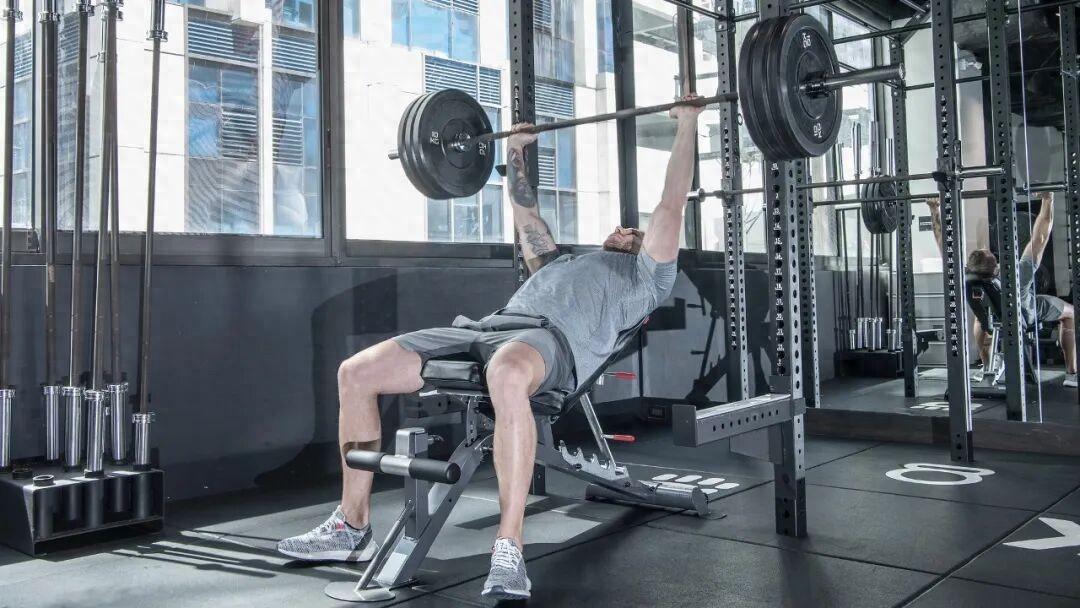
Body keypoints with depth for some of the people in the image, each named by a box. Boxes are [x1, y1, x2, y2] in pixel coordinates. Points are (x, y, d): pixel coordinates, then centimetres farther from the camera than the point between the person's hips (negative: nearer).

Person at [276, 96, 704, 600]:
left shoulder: (646, 277, 25)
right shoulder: (563, 264, 42)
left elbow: (671, 206, 19)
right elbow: (526, 216, 49)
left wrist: (686, 127, 20)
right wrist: (515, 152, 53)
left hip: (554, 338, -7)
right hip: (490, 325, 8)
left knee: (508, 376, -47)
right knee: (355, 372, -7)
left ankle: (509, 552, -38)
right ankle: (352, 526, -1)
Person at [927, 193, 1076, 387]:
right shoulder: (1018, 278, -47)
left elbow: (944, 242, -33)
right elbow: (1040, 238, -41)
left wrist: (935, 210, -29)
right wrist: (1048, 199, -37)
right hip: (1028, 313, -2)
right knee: (1070, 313, 22)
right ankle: (1071, 374, 22)